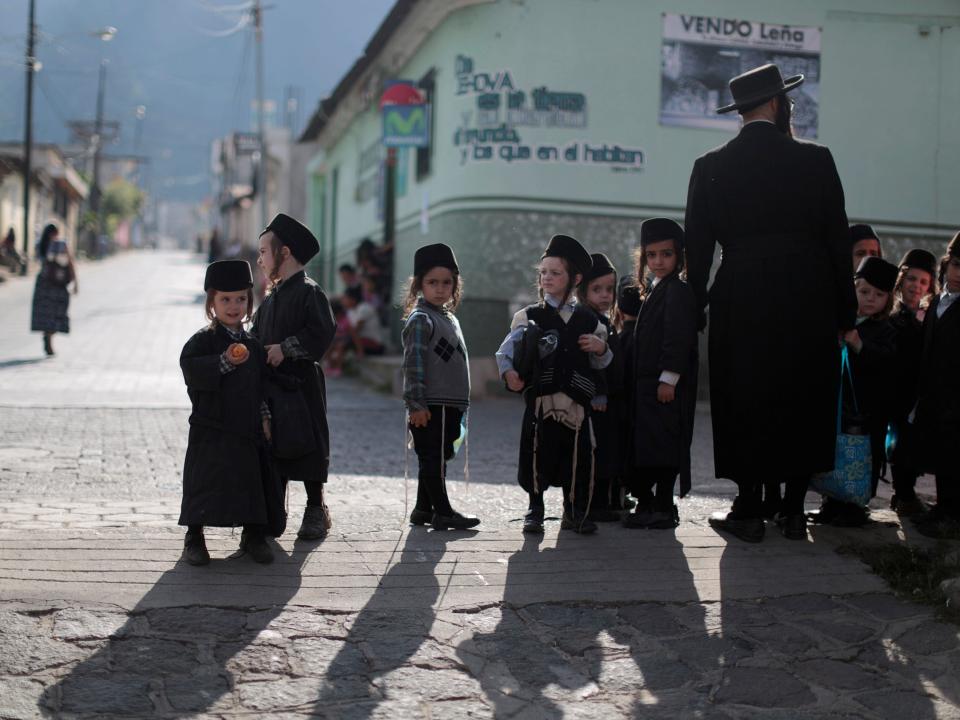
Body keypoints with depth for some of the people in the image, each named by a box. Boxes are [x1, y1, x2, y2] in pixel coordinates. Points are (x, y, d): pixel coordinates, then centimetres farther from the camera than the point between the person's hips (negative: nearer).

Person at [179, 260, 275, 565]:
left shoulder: (253, 345, 11)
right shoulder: (202, 340, -5)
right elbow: (191, 369, -22)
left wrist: (264, 416, 10)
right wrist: (225, 362, -31)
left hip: (247, 429, 5)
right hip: (211, 430, -5)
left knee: (251, 481, 9)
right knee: (204, 482, -3)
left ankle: (253, 535, 23)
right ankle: (194, 538, 8)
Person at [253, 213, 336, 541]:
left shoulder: (309, 291, -9)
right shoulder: (270, 299, 17)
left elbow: (321, 333, -19)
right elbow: (257, 336, 21)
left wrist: (286, 348, -21)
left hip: (300, 384, -7)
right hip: (270, 385, 8)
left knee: (306, 445, -2)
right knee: (272, 447, 8)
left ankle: (316, 510, 10)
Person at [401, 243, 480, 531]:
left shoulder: (449, 318, 17)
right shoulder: (420, 319, -9)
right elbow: (413, 364, -15)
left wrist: (459, 407, 23)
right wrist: (416, 404, -20)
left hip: (449, 405, 9)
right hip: (431, 406, -9)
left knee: (435, 459, 13)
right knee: (433, 458, -4)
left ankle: (423, 510, 20)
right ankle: (442, 512, 0)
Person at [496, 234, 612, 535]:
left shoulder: (588, 319, 13)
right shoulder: (529, 316, 6)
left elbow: (600, 363, 20)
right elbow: (505, 350, 1)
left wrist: (601, 348, -1)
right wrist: (509, 373, -16)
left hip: (575, 400, 2)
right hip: (540, 395, -2)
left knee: (576, 455, 3)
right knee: (537, 453, -1)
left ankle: (575, 512, 17)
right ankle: (535, 509, 14)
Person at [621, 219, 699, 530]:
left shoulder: (678, 290, -11)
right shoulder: (654, 290, 19)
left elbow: (677, 339, -19)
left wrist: (669, 379, -22)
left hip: (666, 385, -10)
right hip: (648, 383, 10)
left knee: (664, 443, -6)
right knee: (646, 444, 12)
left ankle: (664, 507, 0)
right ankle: (647, 504, 20)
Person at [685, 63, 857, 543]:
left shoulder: (711, 167, 1)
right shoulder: (815, 161, -1)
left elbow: (697, 248, 2)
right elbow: (839, 242, 0)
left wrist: (696, 311, 9)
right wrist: (845, 315, 7)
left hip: (741, 303, 0)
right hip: (809, 301, 0)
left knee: (744, 403, 7)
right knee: (804, 403, 10)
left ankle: (749, 512, 8)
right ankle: (794, 511, 14)